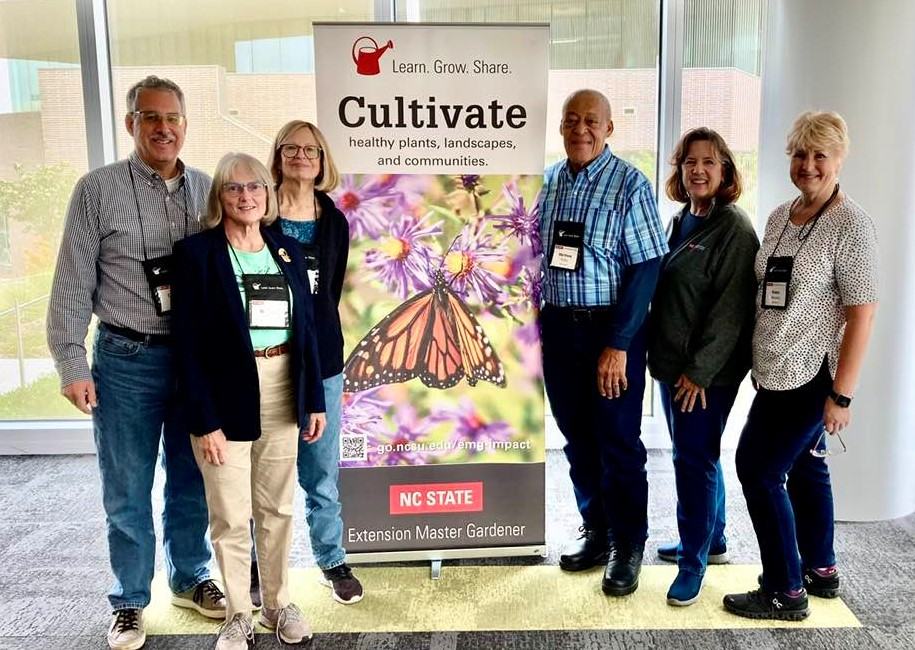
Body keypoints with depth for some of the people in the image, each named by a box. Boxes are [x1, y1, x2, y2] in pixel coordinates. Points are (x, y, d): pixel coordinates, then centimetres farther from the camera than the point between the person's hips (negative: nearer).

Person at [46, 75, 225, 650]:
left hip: (197, 357, 3)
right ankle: (130, 601, 29)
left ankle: (190, 578, 37)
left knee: (192, 482, 16)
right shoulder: (99, 189, -4)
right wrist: (72, 363, -9)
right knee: (127, 491, 9)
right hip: (126, 360, -2)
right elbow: (73, 283, -4)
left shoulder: (207, 191, 5)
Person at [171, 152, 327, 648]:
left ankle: (278, 603, 33)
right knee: (231, 518, 6)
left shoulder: (287, 250, 7)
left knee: (278, 509, 15)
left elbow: (306, 328, 9)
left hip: (282, 397, 4)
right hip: (226, 400, -4)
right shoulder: (196, 252, -7)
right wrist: (204, 421, -14)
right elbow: (188, 343, -10)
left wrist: (315, 400, 6)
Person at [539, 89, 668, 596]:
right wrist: (537, 322, 7)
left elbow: (646, 268, -13)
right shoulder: (547, 182, 6)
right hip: (558, 327, 5)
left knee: (618, 443, 5)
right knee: (577, 438, 14)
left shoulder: (629, 184, -9)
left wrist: (618, 344, -17)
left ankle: (628, 547, 23)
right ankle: (595, 530, 33)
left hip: (610, 328, -5)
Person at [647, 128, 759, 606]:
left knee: (694, 460, -1)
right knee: (694, 455, 18)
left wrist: (700, 370, -19)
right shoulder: (680, 220, 12)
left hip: (706, 370, -8)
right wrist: (668, 360, 15)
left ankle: (694, 562, 13)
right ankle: (712, 541, 34)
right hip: (671, 363, 8)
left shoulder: (733, 228, -13)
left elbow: (730, 308, -18)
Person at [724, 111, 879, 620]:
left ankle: (785, 592, 10)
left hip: (809, 376, -8)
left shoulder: (851, 225, -13)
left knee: (759, 471, -5)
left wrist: (841, 393, -17)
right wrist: (759, 359, 14)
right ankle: (822, 570, 35)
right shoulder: (779, 216, 9)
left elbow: (863, 313, -16)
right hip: (776, 372, 8)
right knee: (805, 467, 18)